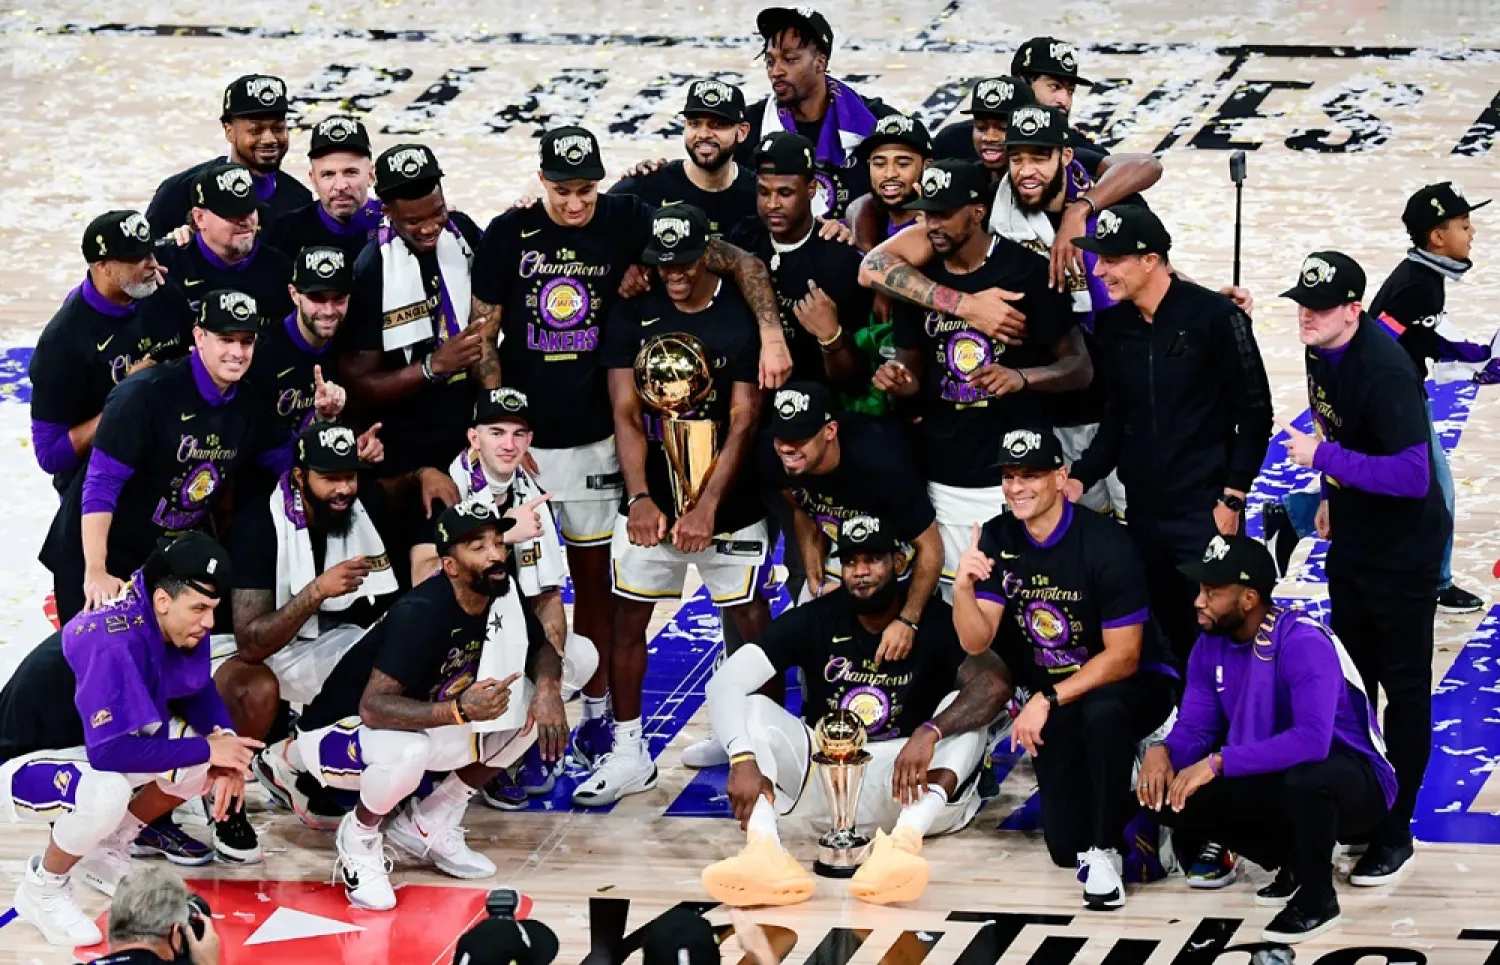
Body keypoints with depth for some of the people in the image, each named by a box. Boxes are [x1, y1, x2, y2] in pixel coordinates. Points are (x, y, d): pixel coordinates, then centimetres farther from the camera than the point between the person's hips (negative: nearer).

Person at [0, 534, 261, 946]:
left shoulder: (176, 622, -12)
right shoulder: (113, 643, -34)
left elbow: (198, 690, 5)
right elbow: (110, 752, -38)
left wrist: (223, 739, -16)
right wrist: (206, 750, -30)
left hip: (94, 743, 8)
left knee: (211, 747, -8)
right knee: (106, 792, -39)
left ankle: (107, 848, 12)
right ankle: (42, 888, -8)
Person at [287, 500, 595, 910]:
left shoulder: (500, 594, -10)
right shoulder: (420, 613, -31)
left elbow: (542, 649, 6)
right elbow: (373, 707, -37)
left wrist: (548, 688, -18)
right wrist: (460, 710, -49)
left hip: (423, 725, 8)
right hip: (338, 733, -8)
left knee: (539, 705, -6)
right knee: (408, 752, -41)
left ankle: (430, 824, 5)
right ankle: (359, 837, -6)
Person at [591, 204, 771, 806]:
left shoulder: (741, 318, -8)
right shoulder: (632, 317, 0)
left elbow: (743, 423, -10)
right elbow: (626, 413, -4)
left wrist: (706, 508, -18)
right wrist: (640, 498, -16)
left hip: (728, 504, -3)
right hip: (650, 498, 3)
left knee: (752, 623, 0)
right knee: (627, 618, 4)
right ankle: (629, 755, 14)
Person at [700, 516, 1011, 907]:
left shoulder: (934, 620, -9)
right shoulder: (814, 619, -3)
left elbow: (995, 683, -28)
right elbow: (725, 683, -14)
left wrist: (928, 733, -44)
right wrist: (743, 758, -33)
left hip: (901, 776, -2)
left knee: (964, 715, -26)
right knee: (748, 706, -18)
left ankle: (903, 841, -51)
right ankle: (763, 850, -46)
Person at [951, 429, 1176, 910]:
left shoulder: (1105, 543, -22)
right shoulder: (996, 540, -6)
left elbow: (1123, 656, -21)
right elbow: (976, 641, -10)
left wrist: (1047, 700, -26)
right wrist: (963, 587, -30)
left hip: (1134, 685, -5)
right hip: (1053, 697, 5)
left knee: (1101, 714, -41)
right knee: (1065, 846, -3)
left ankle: (1105, 850, -21)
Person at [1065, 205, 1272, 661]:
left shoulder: (1215, 316, -9)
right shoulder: (1113, 325, 8)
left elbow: (1255, 415, -5)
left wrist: (1231, 500, -9)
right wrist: (1080, 478, -3)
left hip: (1205, 515, -5)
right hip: (1142, 514, 5)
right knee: (1171, 636, 9)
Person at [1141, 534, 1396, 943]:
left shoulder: (1304, 643, -27)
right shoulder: (1210, 646, -3)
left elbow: (1312, 740, -40)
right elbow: (1194, 728, -1)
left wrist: (1218, 763, -41)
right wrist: (1162, 751, -26)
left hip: (1354, 781, -7)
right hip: (1274, 781, 7)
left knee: (1305, 775, -42)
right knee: (1172, 797, -11)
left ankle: (1317, 897, -13)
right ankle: (1293, 861, 9)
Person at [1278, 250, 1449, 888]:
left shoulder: (1385, 370, -28)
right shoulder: (1321, 353, -2)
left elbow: (1412, 475, -34)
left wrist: (1322, 459, -31)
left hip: (1404, 552, -9)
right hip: (1352, 542, 9)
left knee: (1404, 689, 1)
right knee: (1351, 680, 17)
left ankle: (1395, 833, 7)